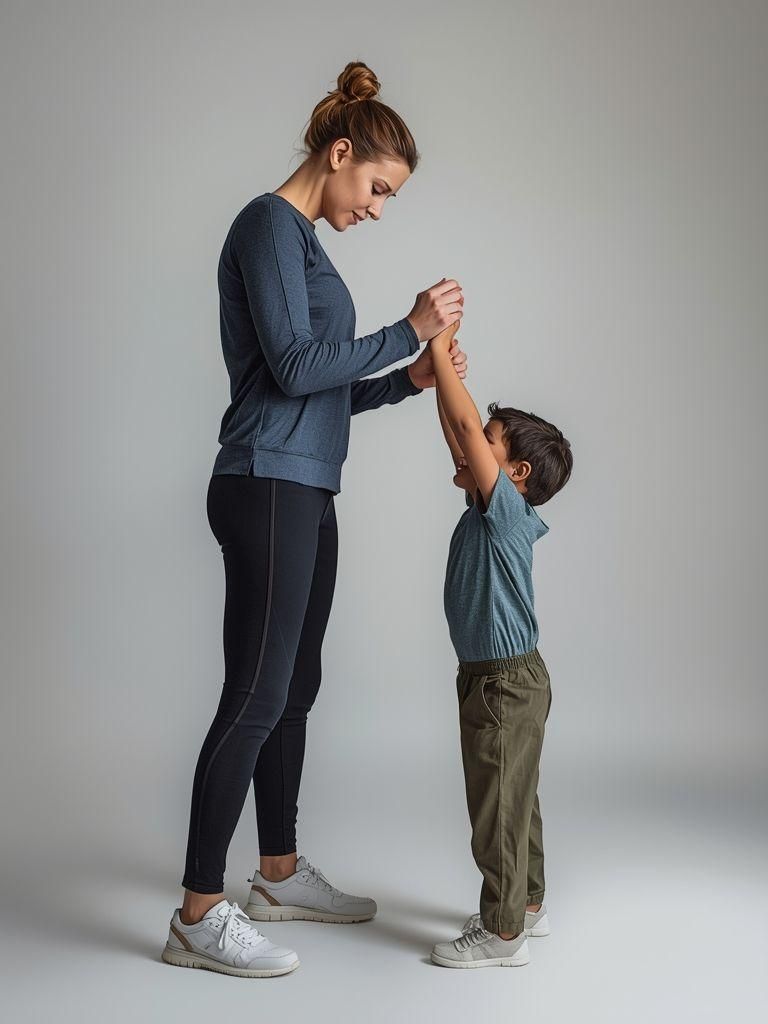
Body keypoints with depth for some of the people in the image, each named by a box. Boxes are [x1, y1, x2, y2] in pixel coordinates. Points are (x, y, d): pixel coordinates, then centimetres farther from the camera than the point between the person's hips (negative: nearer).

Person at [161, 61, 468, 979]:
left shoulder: (304, 240, 21)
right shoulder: (270, 223, -7)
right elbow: (293, 367, -16)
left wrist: (408, 380, 9)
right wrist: (408, 331, -10)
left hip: (303, 491, 10)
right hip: (267, 488, -10)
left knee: (293, 690, 14)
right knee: (255, 698, -8)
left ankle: (279, 876, 26)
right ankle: (198, 918, 0)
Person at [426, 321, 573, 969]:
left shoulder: (508, 508, -17)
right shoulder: (491, 510, 8)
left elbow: (467, 423, -24)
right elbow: (459, 431, 11)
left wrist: (441, 355, -17)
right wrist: (441, 365, 6)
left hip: (507, 680, -10)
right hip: (494, 677, 10)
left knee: (499, 804, -3)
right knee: (514, 799, 19)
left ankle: (503, 933, 6)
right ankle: (528, 905, 31)